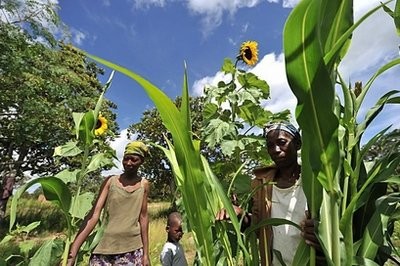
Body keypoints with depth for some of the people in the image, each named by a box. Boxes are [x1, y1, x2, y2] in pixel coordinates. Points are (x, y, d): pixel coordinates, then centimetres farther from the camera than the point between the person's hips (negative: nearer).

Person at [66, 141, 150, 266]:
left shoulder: (144, 184, -1)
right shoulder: (110, 181, -3)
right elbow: (94, 214, -8)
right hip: (105, 248, 0)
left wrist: (145, 253, 3)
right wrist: (72, 252, -15)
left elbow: (143, 217, 1)